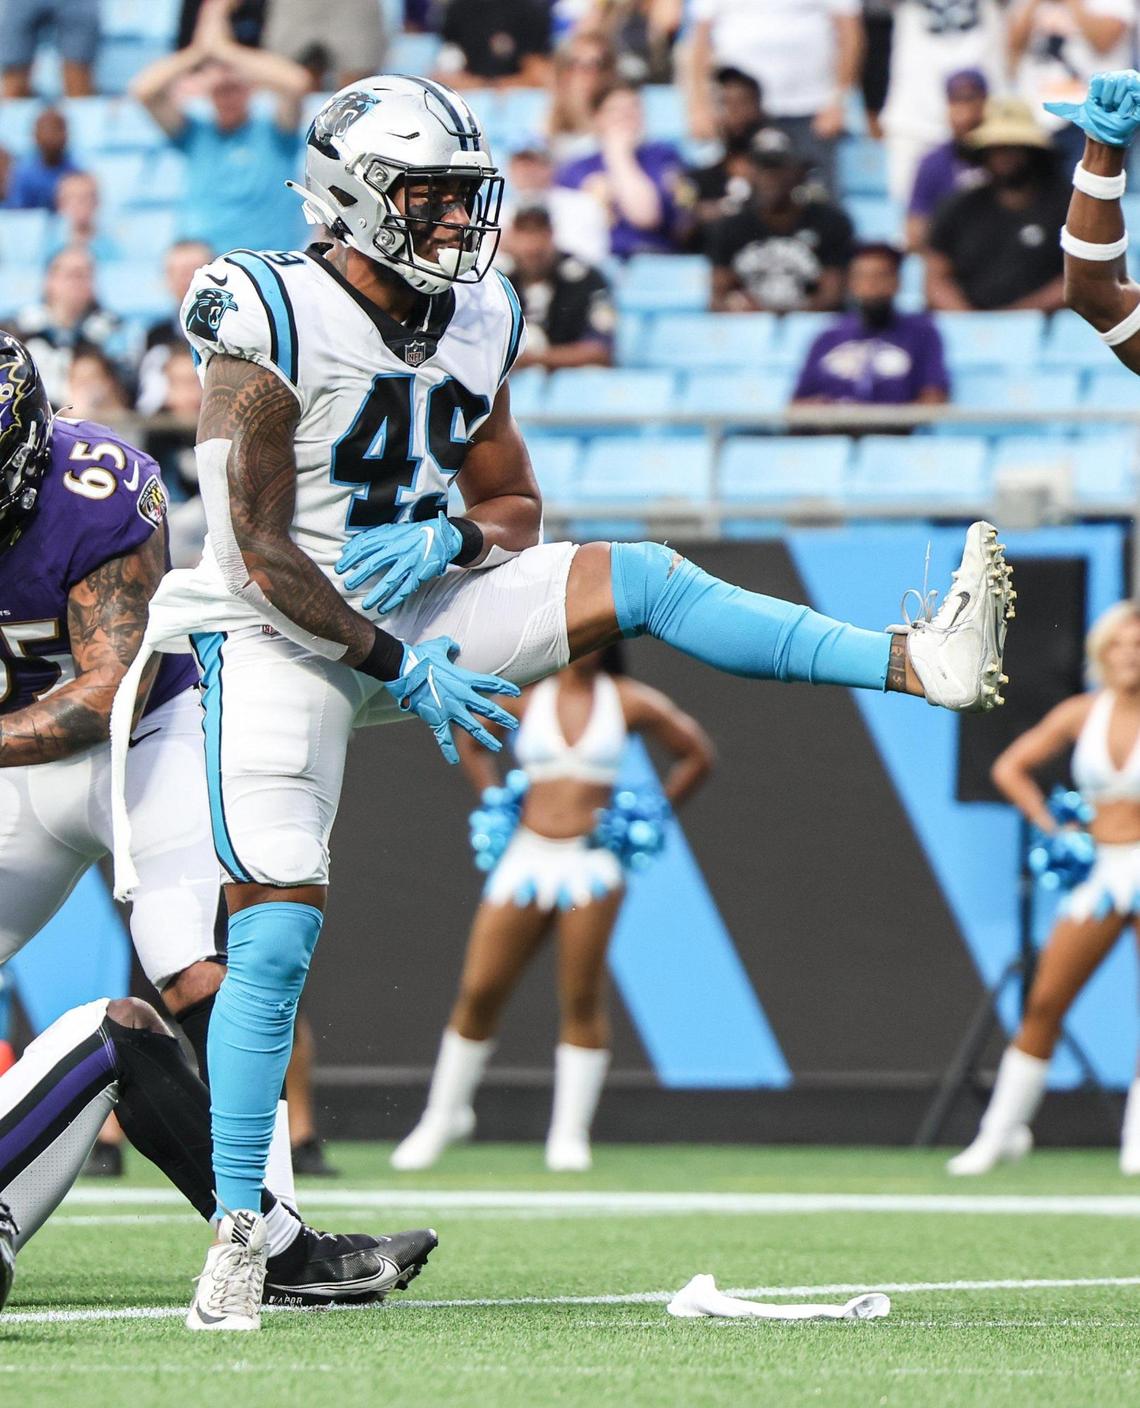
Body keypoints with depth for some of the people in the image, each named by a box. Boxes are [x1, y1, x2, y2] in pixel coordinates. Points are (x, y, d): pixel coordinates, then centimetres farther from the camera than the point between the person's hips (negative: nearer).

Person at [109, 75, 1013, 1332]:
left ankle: (919, 664, -21)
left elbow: (517, 514, 11)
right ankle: (235, 1233, -5)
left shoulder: (475, 326, 4)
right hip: (284, 638, -6)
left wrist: (447, 533, -12)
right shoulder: (274, 327, -17)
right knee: (276, 932, -12)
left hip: (416, 608, 6)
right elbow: (260, 553, -19)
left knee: (638, 581, -12)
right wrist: (397, 667, -20)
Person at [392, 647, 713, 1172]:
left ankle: (569, 1134, 2)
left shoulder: (630, 703, 3)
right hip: (526, 854, 2)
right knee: (478, 991, -3)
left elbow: (697, 754, 13)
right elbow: (472, 743, 25)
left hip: (592, 861, -2)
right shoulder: (525, 699, 7)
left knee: (582, 1000, -6)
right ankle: (443, 1116, 13)